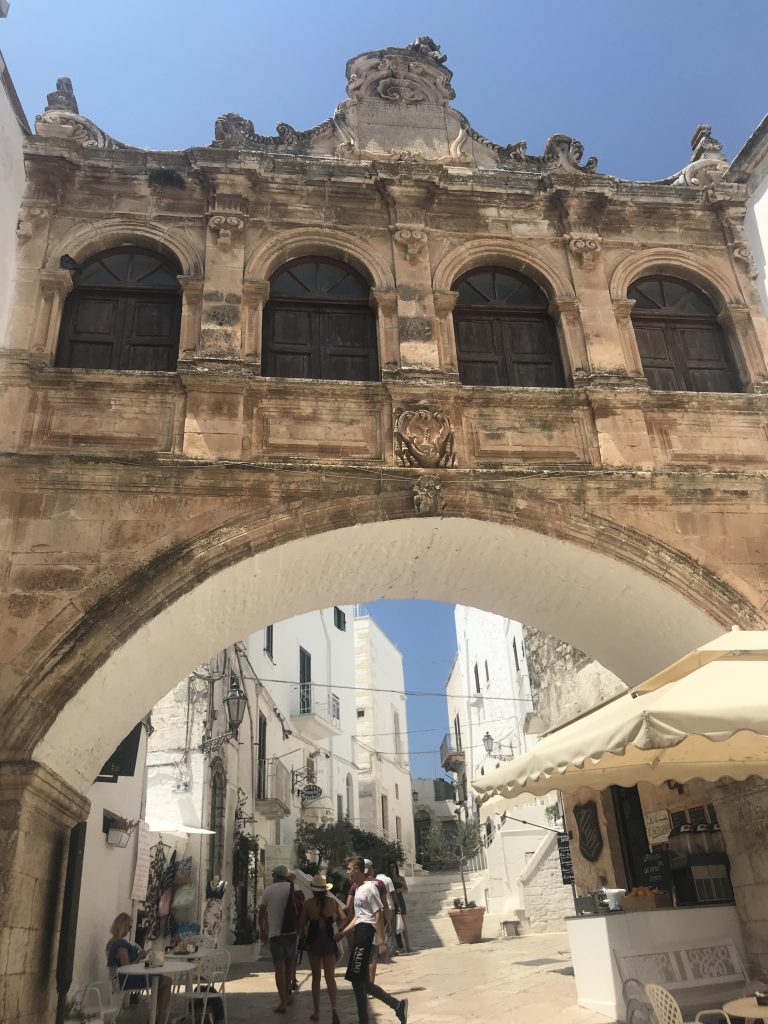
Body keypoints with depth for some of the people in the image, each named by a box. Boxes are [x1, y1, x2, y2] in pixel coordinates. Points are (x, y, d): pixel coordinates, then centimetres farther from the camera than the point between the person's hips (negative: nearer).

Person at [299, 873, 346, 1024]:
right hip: (329, 941, 1)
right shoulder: (333, 902, -2)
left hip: (313, 942, -1)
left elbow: (301, 924, -6)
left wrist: (303, 937, 13)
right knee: (330, 977, 4)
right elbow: (344, 920, -2)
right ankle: (334, 1007, -18)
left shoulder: (308, 903, -8)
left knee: (316, 977, 14)